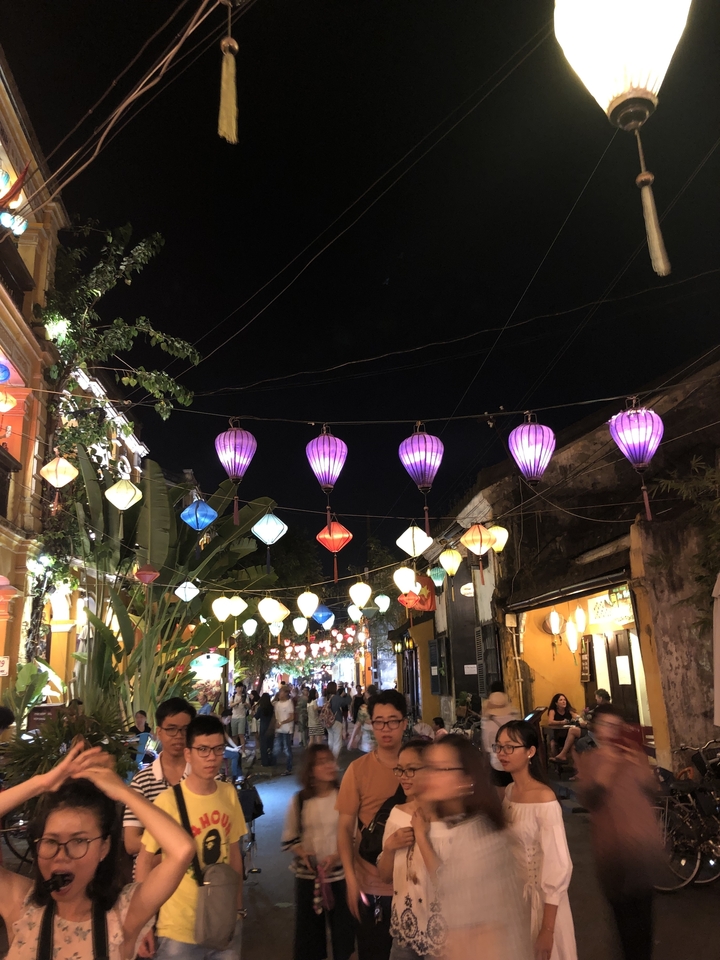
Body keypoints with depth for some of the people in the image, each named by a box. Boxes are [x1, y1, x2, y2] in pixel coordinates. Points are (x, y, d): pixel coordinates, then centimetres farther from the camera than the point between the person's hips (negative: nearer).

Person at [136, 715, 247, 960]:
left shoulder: (229, 794, -4)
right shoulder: (167, 802, -20)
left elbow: (234, 851, 6)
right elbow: (144, 860, -10)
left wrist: (239, 906, 10)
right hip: (180, 929, -4)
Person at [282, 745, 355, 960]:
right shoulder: (299, 800, -5)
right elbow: (289, 838, 4)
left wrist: (338, 856, -17)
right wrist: (303, 854, -13)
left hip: (340, 873, -1)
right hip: (307, 875, 1)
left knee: (343, 924, 9)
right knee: (308, 926, 12)